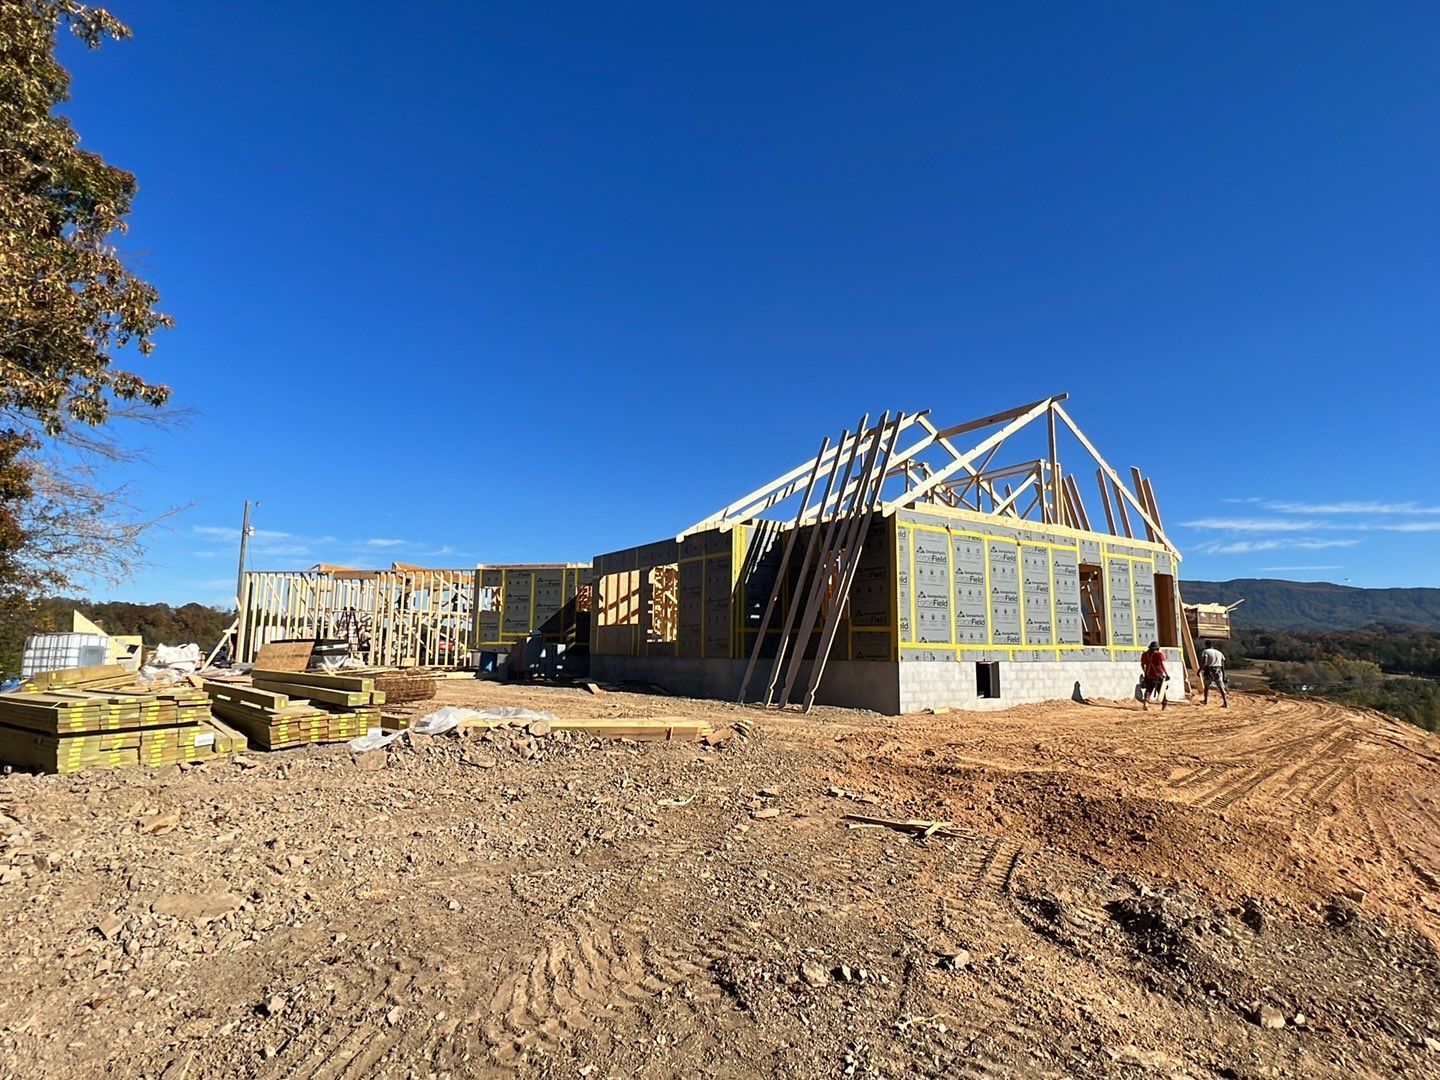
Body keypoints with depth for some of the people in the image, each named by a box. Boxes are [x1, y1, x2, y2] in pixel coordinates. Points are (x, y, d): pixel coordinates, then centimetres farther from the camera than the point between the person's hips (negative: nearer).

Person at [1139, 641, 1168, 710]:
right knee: (1162, 690, 12)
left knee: (1148, 690, 6)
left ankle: (1145, 703, -14)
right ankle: (1165, 705, 19)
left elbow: (1142, 665, 15)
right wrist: (1166, 674, -15)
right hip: (1158, 675, -3)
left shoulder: (1145, 654, 7)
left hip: (1148, 675, 3)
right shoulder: (1159, 654, -6)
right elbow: (1162, 664, -16)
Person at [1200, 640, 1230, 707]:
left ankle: (1206, 700, 26)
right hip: (1218, 671, 4)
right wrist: (1223, 676, 20)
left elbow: (1204, 662, -15)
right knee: (1221, 687, -4)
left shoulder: (1206, 651, 0)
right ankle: (1225, 702, -14)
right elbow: (1223, 666, 16)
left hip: (1209, 671, -3)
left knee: (1207, 686, 15)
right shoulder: (1219, 653, 17)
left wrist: (1200, 670, -9)